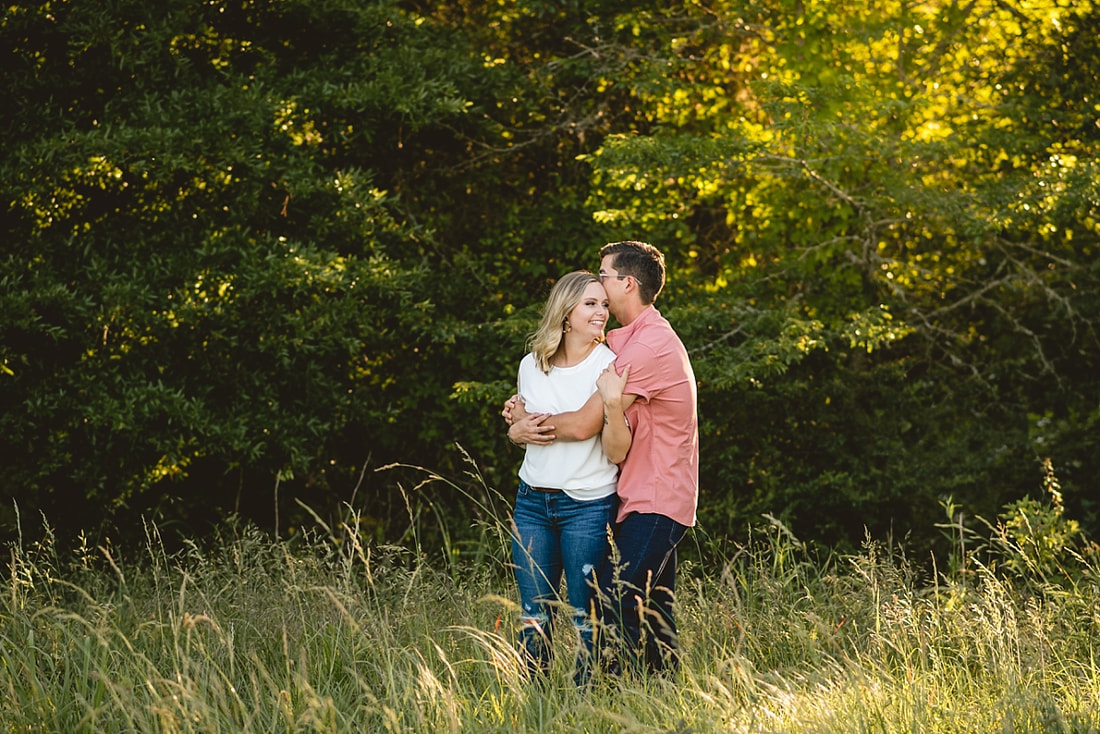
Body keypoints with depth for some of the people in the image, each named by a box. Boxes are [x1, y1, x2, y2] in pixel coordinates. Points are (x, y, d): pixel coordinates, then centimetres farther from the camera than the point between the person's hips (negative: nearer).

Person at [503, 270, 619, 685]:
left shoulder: (608, 364, -5)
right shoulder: (531, 366, 9)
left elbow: (584, 427, -16)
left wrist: (535, 424, -5)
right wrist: (517, 431, -1)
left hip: (587, 505, -4)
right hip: (533, 499, 4)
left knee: (585, 612, 0)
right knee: (534, 610, 7)